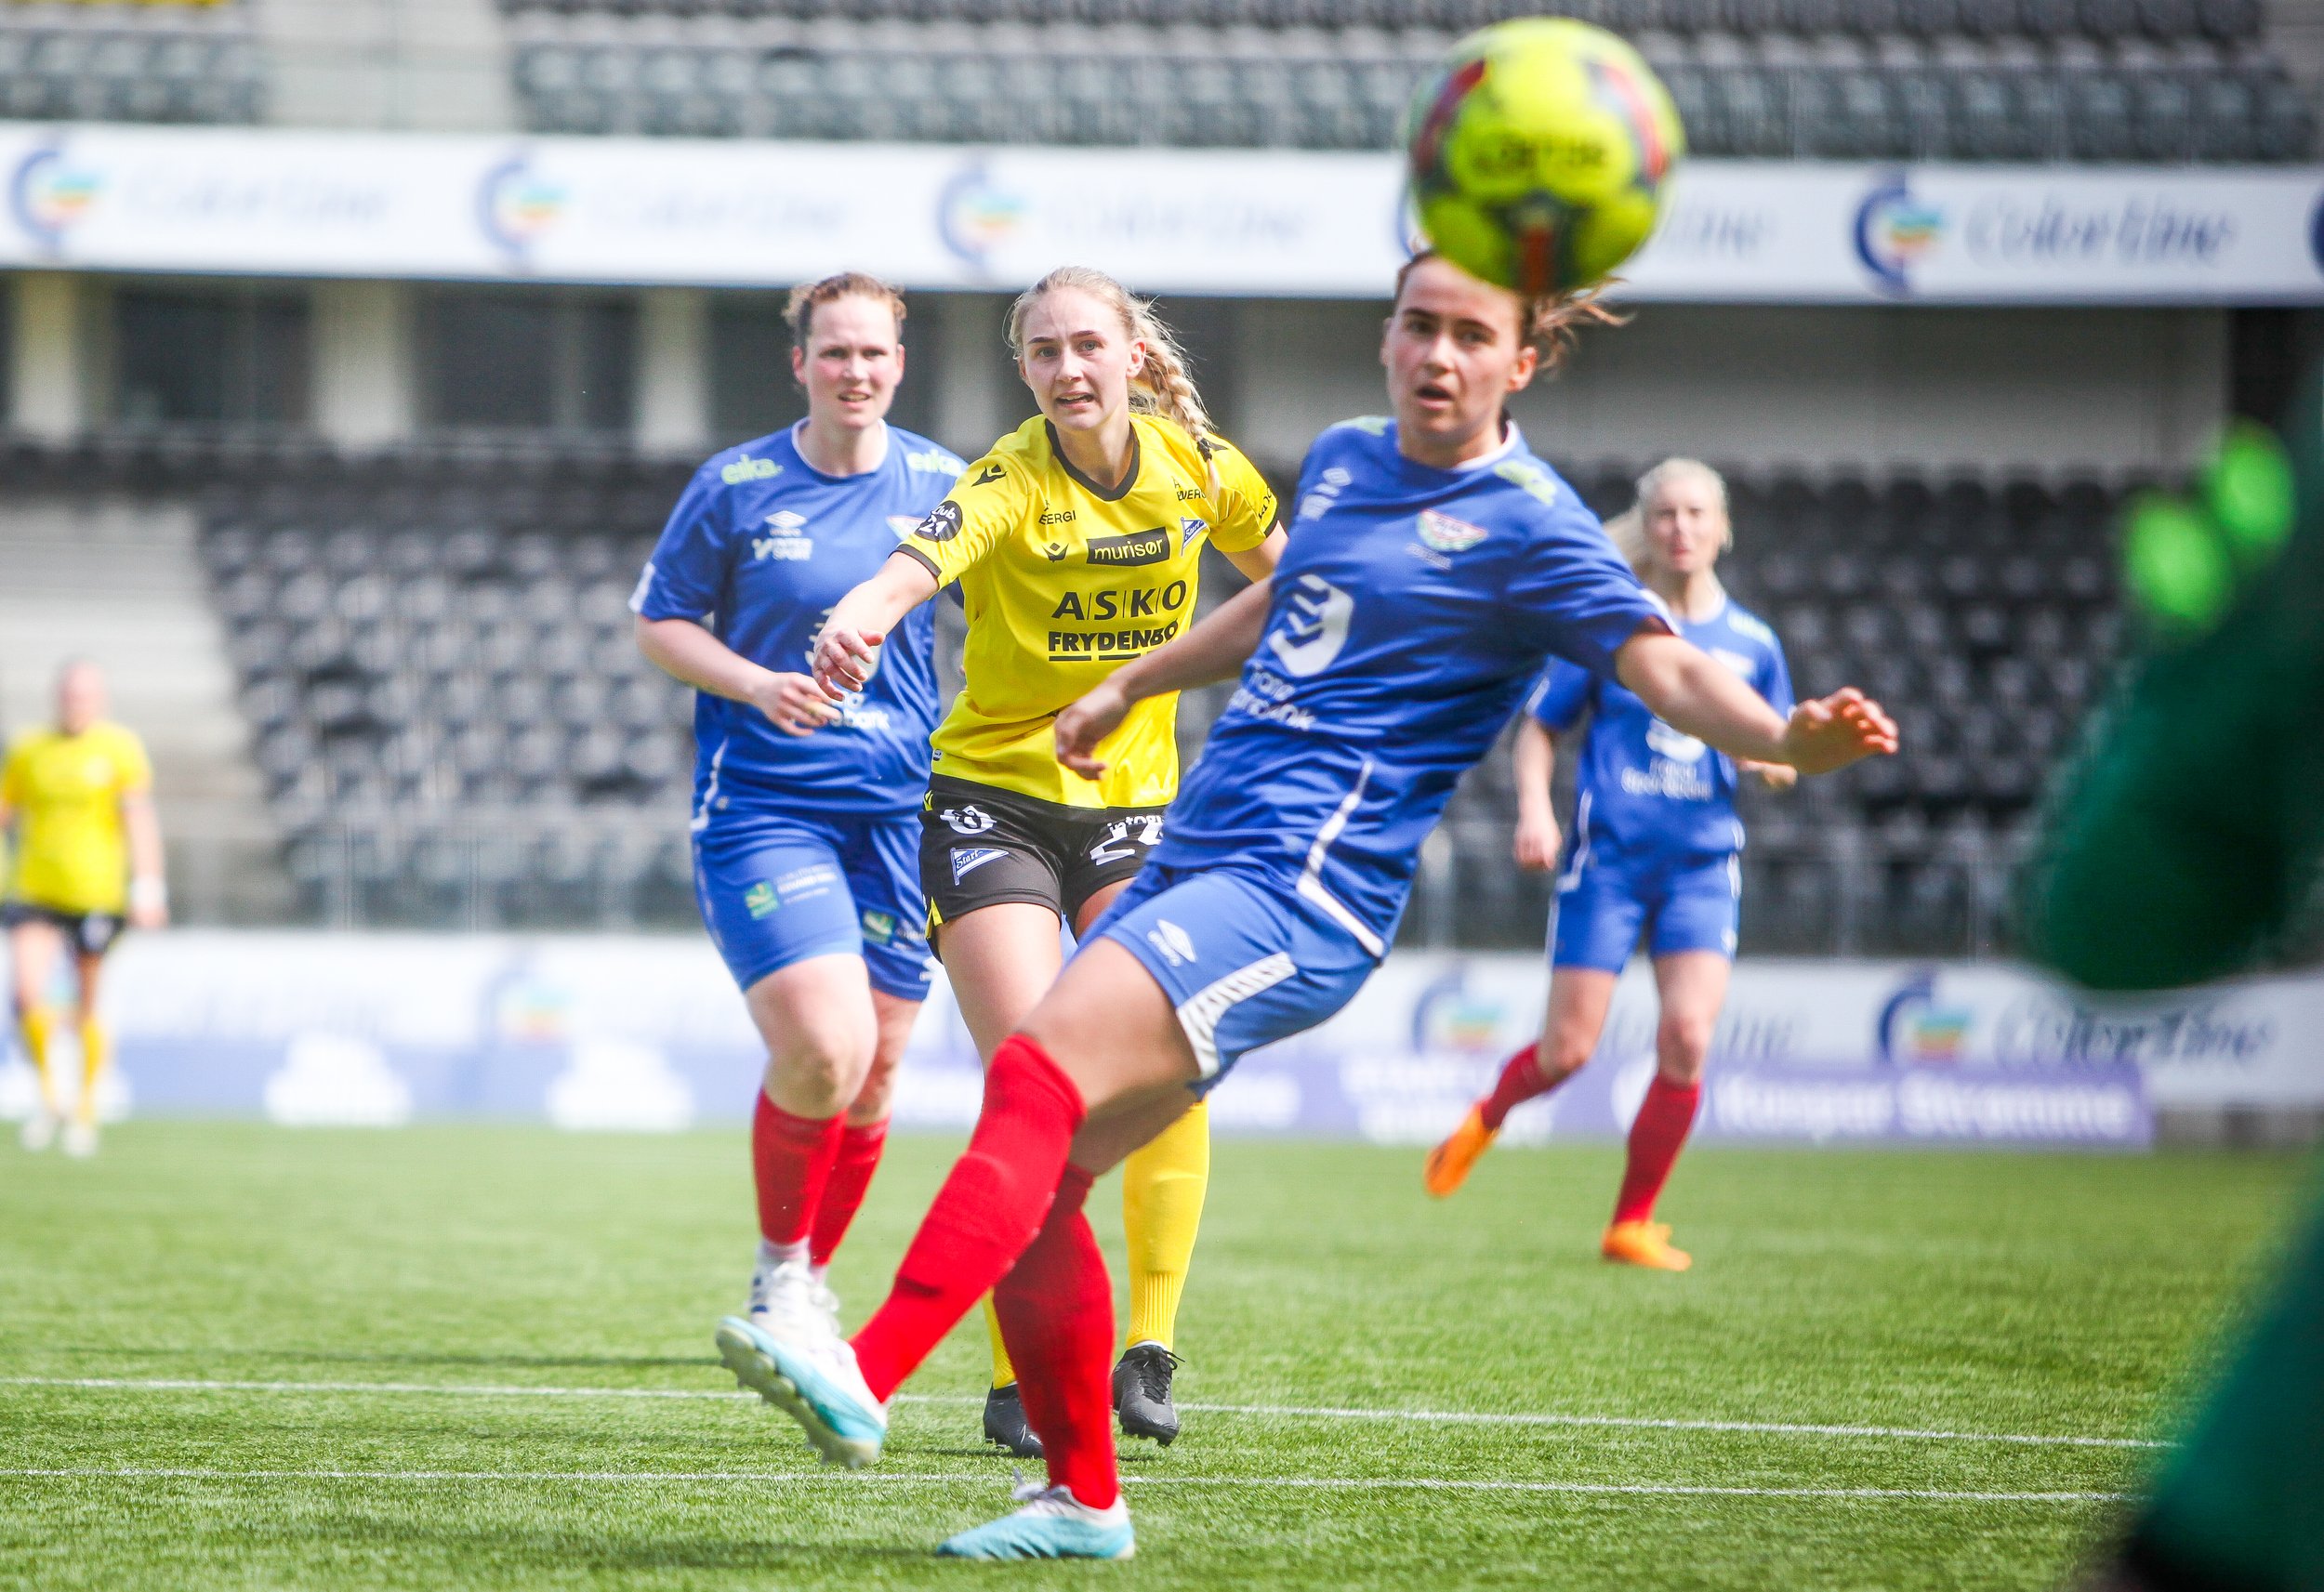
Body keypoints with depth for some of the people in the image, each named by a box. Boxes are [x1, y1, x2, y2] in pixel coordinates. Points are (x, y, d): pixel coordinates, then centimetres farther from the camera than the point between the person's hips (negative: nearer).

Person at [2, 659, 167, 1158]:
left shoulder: (120, 747, -1)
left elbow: (139, 816, -9)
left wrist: (148, 887, -17)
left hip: (96, 894, -2)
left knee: (88, 1009, 6)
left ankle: (85, 1111, 23)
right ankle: (48, 1094, 7)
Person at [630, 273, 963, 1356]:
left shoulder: (942, 484, 4)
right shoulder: (735, 487, -3)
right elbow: (659, 622, 5)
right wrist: (757, 683, -12)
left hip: (900, 808, 3)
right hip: (763, 807, -3)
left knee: (874, 1072, 5)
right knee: (823, 1053, -19)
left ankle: (811, 1277, 28)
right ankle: (778, 1260, 6)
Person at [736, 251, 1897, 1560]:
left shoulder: (1528, 527, -7)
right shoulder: (1344, 460, 17)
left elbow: (1668, 668, -17)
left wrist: (1785, 739, -37)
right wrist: (1129, 687, 48)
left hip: (1297, 890, -8)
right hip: (1193, 863, 8)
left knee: (1033, 1075, -26)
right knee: (1034, 1176, 3)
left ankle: (867, 1380, -35)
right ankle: (1083, 1500, 14)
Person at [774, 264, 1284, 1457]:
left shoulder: (1196, 464, -3)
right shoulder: (1010, 483, -18)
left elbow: (1282, 567, 18)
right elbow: (922, 560, -40)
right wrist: (858, 619, -61)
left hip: (1135, 803, 3)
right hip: (993, 798, -3)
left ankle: (1149, 1349, -1)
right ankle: (1017, 1381, -4)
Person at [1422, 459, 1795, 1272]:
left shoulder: (1752, 643, 9)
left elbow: (1780, 761, 19)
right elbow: (1538, 725, 6)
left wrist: (1769, 759, -5)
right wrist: (1534, 807, -10)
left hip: (1702, 865, 2)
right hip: (1608, 855, -2)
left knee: (1688, 1036, -15)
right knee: (1568, 1051, -4)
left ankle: (1633, 1222, -1)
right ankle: (1485, 1119, 32)